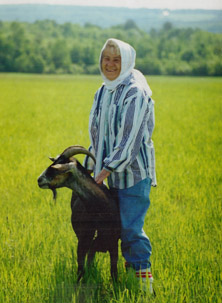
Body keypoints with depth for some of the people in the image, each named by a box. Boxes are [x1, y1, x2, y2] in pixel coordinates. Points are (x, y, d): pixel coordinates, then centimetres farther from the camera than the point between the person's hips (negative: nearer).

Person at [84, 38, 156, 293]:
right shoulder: (103, 92, 12)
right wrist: (91, 165, 18)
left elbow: (131, 136, -19)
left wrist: (110, 166, -21)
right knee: (117, 223, 11)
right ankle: (131, 263, 24)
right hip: (113, 173, 8)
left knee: (130, 225, -7)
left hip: (134, 171, -8)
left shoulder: (135, 92, -14)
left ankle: (143, 275, 5)